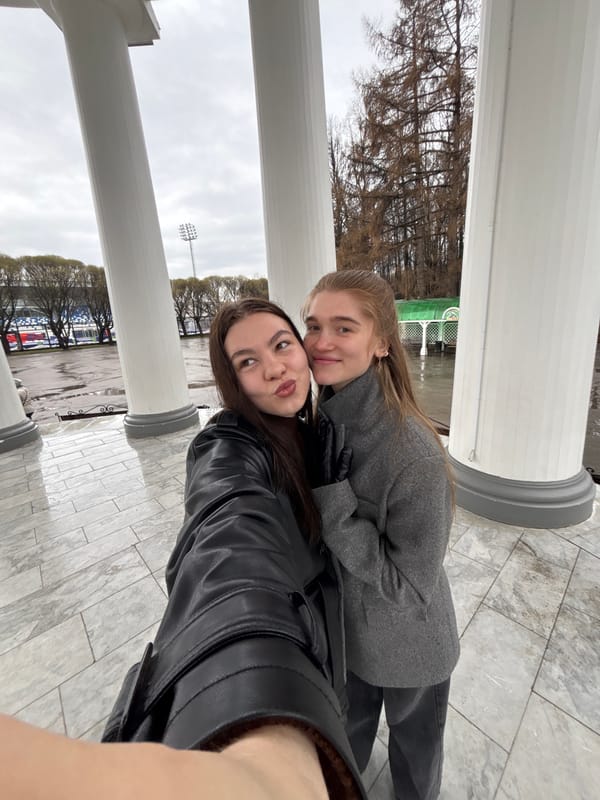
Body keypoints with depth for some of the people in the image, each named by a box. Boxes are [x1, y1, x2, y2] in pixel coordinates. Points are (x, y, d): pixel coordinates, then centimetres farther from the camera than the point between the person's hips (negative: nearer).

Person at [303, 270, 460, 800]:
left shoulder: (415, 455, -35)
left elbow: (410, 587, -28)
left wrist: (330, 496, -35)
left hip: (407, 646, -5)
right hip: (343, 626, 5)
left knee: (414, 742, 30)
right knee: (348, 729, 35)